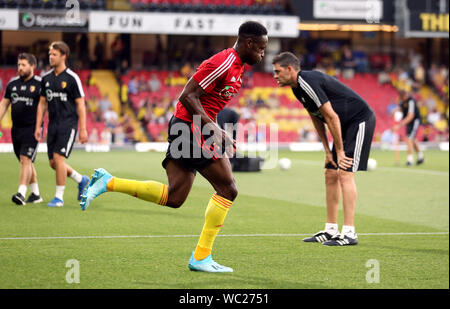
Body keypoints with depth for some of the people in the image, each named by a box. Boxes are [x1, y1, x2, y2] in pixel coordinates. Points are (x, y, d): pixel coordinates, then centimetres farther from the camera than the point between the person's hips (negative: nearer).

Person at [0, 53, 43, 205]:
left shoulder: (39, 84, -6)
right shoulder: (12, 83, 11)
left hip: (32, 129, -6)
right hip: (16, 129, 6)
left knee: (25, 160, -15)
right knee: (26, 162, 12)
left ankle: (21, 194, -20)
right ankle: (36, 194, 21)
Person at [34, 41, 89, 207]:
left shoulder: (72, 78, -8)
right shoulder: (46, 78, 9)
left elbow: (80, 104, -8)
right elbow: (42, 103, 15)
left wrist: (83, 129, -12)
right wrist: (38, 127, 9)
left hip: (68, 124, -6)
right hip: (53, 124, 6)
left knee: (58, 158, -14)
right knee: (53, 163, 5)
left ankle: (59, 197, -3)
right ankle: (81, 180, 28)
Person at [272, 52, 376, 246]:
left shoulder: (307, 82, -23)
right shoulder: (297, 87, 8)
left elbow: (332, 117, -22)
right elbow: (317, 118, 16)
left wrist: (340, 151, -16)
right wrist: (327, 151, 12)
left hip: (360, 120, -10)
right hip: (347, 125, 10)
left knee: (345, 174, -16)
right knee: (331, 174, 8)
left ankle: (349, 233, -16)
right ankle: (331, 230, 13)